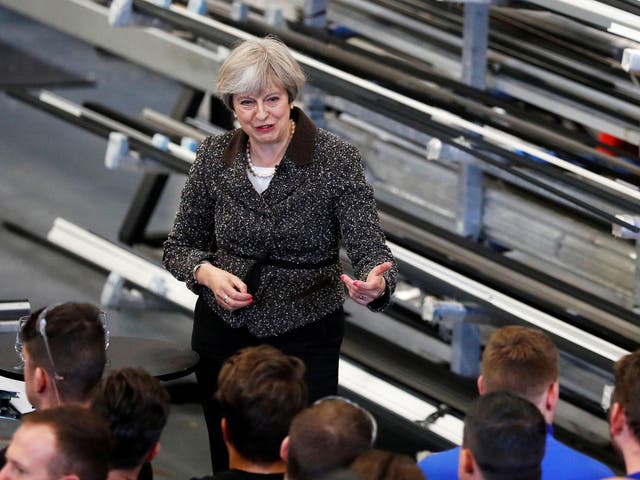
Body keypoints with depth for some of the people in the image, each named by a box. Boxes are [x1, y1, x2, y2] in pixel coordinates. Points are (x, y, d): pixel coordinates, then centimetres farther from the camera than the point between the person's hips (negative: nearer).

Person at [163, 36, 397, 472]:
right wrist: (208, 273, -17)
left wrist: (375, 283, -43)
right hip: (223, 333, 3)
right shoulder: (215, 157, -4)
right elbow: (179, 247, 5)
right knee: (229, 464, 13)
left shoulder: (337, 160, -14)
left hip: (304, 337, -3)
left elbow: (371, 250, -20)